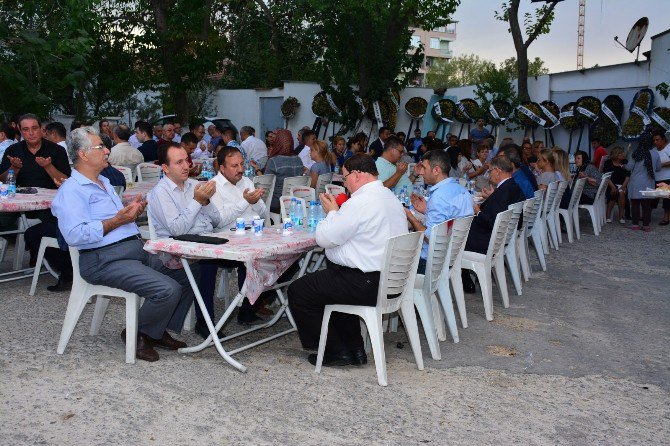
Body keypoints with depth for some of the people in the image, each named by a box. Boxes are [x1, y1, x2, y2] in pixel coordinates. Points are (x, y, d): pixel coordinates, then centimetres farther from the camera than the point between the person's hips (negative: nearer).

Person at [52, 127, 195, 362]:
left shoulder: (105, 182, 23)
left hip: (138, 249, 10)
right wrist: (116, 221, -18)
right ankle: (138, 334, 0)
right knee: (168, 289, -26)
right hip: (105, 260, -10)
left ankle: (159, 331, 12)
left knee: (189, 275, 0)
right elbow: (74, 235, -21)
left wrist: (133, 212, 10)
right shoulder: (71, 190, -8)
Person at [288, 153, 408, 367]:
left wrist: (332, 212, 0)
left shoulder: (361, 202, -20)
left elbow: (325, 238, -16)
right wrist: (337, 212, 15)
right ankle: (354, 348, 31)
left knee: (297, 291, 1)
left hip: (366, 284, -10)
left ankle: (336, 351, 10)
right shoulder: (391, 198, 12)